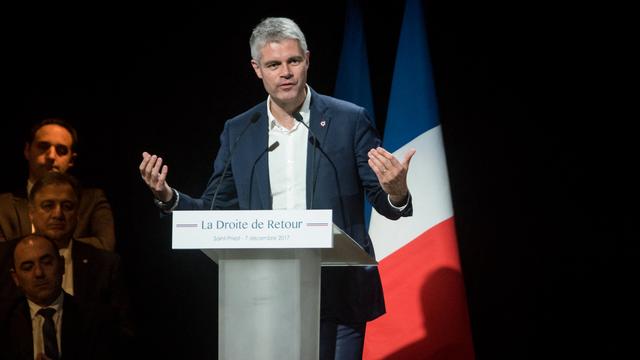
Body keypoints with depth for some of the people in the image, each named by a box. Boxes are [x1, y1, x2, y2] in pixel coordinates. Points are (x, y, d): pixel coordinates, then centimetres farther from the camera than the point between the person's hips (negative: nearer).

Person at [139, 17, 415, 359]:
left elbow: (383, 202, 1)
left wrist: (396, 193, -23)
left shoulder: (349, 120, 0)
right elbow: (215, 210, 12)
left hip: (337, 295, -2)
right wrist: (168, 197, -6)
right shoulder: (238, 132, 8)